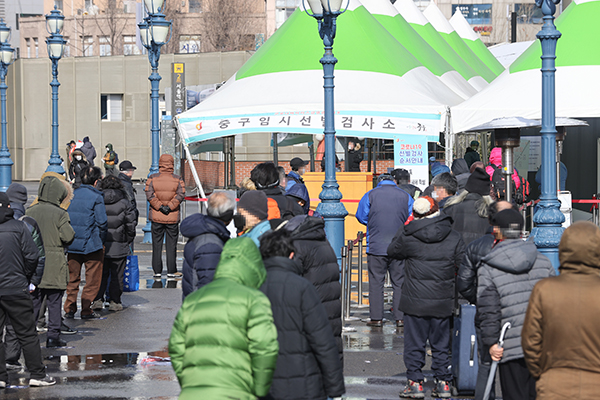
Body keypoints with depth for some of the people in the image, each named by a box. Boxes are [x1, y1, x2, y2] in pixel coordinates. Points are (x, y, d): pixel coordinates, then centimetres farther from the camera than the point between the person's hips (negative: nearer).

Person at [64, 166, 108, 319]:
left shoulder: (72, 195, 3)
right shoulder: (96, 198, -12)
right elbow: (102, 222, -15)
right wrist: (102, 240, 0)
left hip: (72, 244, 5)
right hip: (91, 244, -5)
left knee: (72, 278, 15)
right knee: (92, 279, 7)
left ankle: (69, 309, 15)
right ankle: (86, 310, 7)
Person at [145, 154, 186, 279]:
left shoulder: (152, 178, 0)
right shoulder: (177, 179, 0)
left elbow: (150, 195, -10)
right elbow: (180, 195, -12)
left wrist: (160, 207, -11)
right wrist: (170, 207, -13)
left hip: (156, 217, 1)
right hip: (173, 217, -1)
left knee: (157, 244, 7)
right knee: (172, 245, 6)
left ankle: (157, 271, 6)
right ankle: (171, 271, 7)